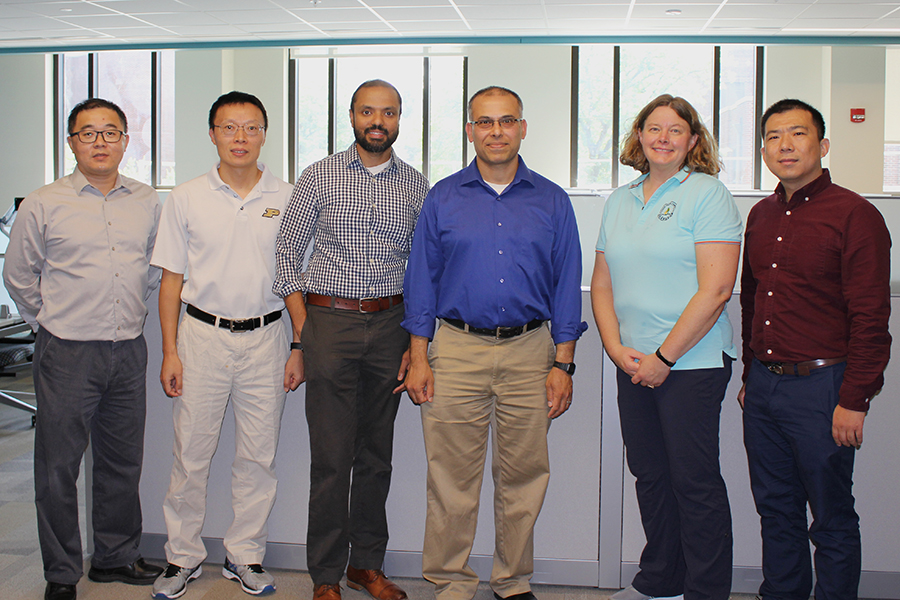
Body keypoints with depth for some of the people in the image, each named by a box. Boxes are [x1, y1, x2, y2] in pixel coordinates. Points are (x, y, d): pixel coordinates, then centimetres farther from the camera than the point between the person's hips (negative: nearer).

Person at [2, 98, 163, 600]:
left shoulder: (147, 202, 7)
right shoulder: (43, 205, -3)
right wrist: (52, 321, 9)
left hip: (129, 351, 3)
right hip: (68, 353, -3)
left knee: (123, 461, 13)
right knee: (59, 467, 2)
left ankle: (117, 556, 30)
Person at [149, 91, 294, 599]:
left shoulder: (287, 199, 3)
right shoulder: (186, 198, 2)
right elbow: (171, 279, 4)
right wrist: (170, 351, -1)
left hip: (265, 337, 1)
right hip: (202, 334, 0)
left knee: (258, 457, 6)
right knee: (191, 453, 4)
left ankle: (246, 556, 21)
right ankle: (183, 556, 20)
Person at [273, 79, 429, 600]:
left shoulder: (417, 186, 9)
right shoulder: (319, 177, 3)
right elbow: (289, 253, 4)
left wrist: (415, 343, 3)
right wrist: (303, 334, -3)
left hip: (389, 324, 2)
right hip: (329, 319, -2)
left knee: (377, 455, 9)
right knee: (331, 458, -2)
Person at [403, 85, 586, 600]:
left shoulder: (552, 201, 6)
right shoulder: (444, 199, 5)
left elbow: (567, 286, 6)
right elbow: (422, 280, 6)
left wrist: (563, 364, -1)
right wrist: (419, 358, -2)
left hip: (530, 352, 1)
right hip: (457, 349, 0)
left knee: (524, 476, 8)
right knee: (453, 479, 2)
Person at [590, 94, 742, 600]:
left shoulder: (708, 194, -6)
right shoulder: (621, 201, 13)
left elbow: (715, 291, -14)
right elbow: (602, 283, 14)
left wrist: (664, 357, -14)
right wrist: (616, 347, -1)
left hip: (692, 363, -6)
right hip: (633, 364, 6)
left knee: (695, 480, 0)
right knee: (649, 474, 13)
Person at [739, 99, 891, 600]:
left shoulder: (855, 215, -10)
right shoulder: (761, 216, 12)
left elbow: (871, 319, -13)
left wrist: (854, 401, -16)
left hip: (820, 385, -6)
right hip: (764, 385, 7)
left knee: (832, 520, 5)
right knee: (776, 510, 16)